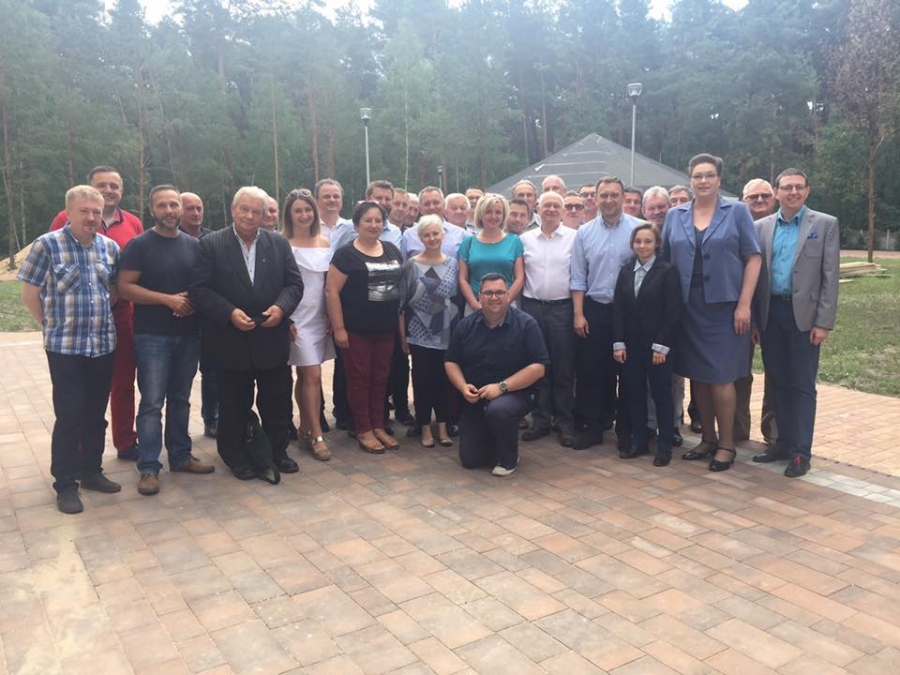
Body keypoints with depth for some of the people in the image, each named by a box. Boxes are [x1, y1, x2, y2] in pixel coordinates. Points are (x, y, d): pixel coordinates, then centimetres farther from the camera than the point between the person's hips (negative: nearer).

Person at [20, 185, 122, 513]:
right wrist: (54, 325, 2)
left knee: (96, 415, 12)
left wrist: (101, 318, 10)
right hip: (65, 347, -4)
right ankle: (65, 485, 11)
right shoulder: (47, 244, -7)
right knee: (69, 416, -1)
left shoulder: (110, 247, 7)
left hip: (103, 345, 4)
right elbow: (29, 294, -3)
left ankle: (91, 471, 28)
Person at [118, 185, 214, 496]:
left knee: (180, 399, 13)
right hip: (152, 336, -4)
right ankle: (149, 468, 3)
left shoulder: (194, 245, 9)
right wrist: (168, 299, -17)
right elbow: (125, 287, -10)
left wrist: (194, 300, -8)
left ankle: (180, 456, 24)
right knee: (152, 403, -3)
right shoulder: (139, 245, -5)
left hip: (188, 334, 4)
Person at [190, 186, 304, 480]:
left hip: (272, 340, 3)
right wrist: (230, 313, -19)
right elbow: (199, 289, -7)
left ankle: (278, 451, 30)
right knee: (234, 406, 11)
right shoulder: (211, 244, -3)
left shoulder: (279, 243, 6)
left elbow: (294, 283, 5)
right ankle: (236, 456, 28)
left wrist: (281, 307, -14)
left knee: (277, 403, 12)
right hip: (231, 342, -2)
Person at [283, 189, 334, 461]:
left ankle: (304, 429, 22)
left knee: (305, 377, 12)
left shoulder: (325, 243, 8)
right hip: (297, 319, -5)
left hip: (320, 318, 5)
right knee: (313, 376, -8)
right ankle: (317, 435, 0)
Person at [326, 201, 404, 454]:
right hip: (356, 329, -5)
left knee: (381, 377, 11)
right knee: (359, 378, 3)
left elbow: (403, 284, 16)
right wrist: (338, 328, -16)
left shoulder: (392, 251, 8)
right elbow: (331, 291, -12)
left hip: (386, 328, 5)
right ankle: (364, 430, 12)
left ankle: (378, 426, 22)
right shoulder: (346, 254, -9)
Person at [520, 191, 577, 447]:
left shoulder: (573, 237, 1)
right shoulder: (525, 239, 7)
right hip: (532, 307, 2)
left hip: (562, 308, -2)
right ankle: (541, 420, 18)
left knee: (563, 368, 3)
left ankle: (564, 423, 13)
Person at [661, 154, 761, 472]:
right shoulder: (674, 215, 9)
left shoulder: (737, 211, 1)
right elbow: (666, 261, 10)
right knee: (697, 376, 9)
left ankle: (727, 444, 12)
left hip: (724, 306, -3)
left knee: (720, 377, -2)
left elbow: (753, 258, -3)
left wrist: (744, 304, -11)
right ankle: (708, 439, 23)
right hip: (688, 309, 3)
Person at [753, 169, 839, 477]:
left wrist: (824, 322, -10)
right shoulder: (762, 227, 9)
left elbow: (830, 277, -4)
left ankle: (801, 452, 8)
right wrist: (754, 317, 2)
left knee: (802, 385, 2)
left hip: (803, 314, -3)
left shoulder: (825, 224, 1)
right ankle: (783, 442, 22)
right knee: (777, 382, 10)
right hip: (771, 313, 3)